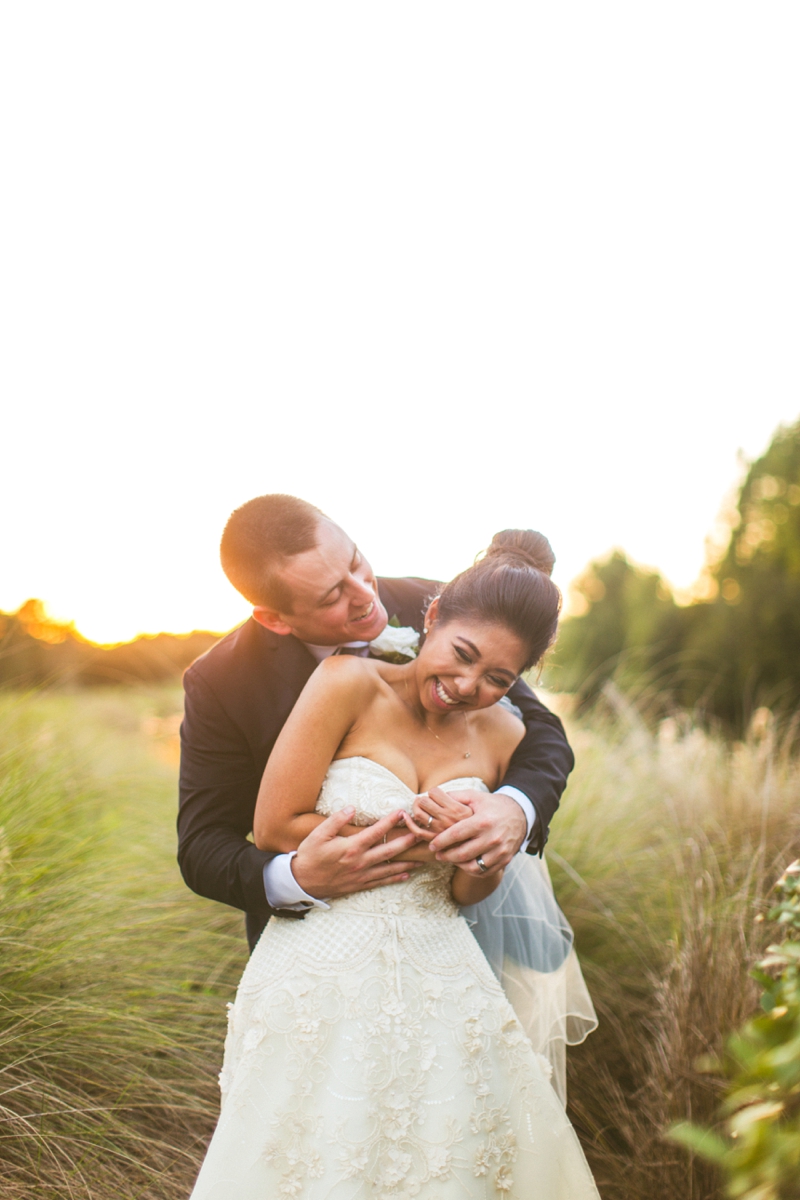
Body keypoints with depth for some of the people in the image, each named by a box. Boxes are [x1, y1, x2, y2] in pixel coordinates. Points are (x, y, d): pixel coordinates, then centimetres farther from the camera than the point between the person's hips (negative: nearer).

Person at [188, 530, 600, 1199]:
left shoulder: (504, 737, 1)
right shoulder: (349, 684, -13)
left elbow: (468, 894, 8)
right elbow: (273, 827, -14)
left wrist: (482, 858, -16)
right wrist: (418, 842, -13)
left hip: (440, 986, 4)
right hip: (323, 981, -3)